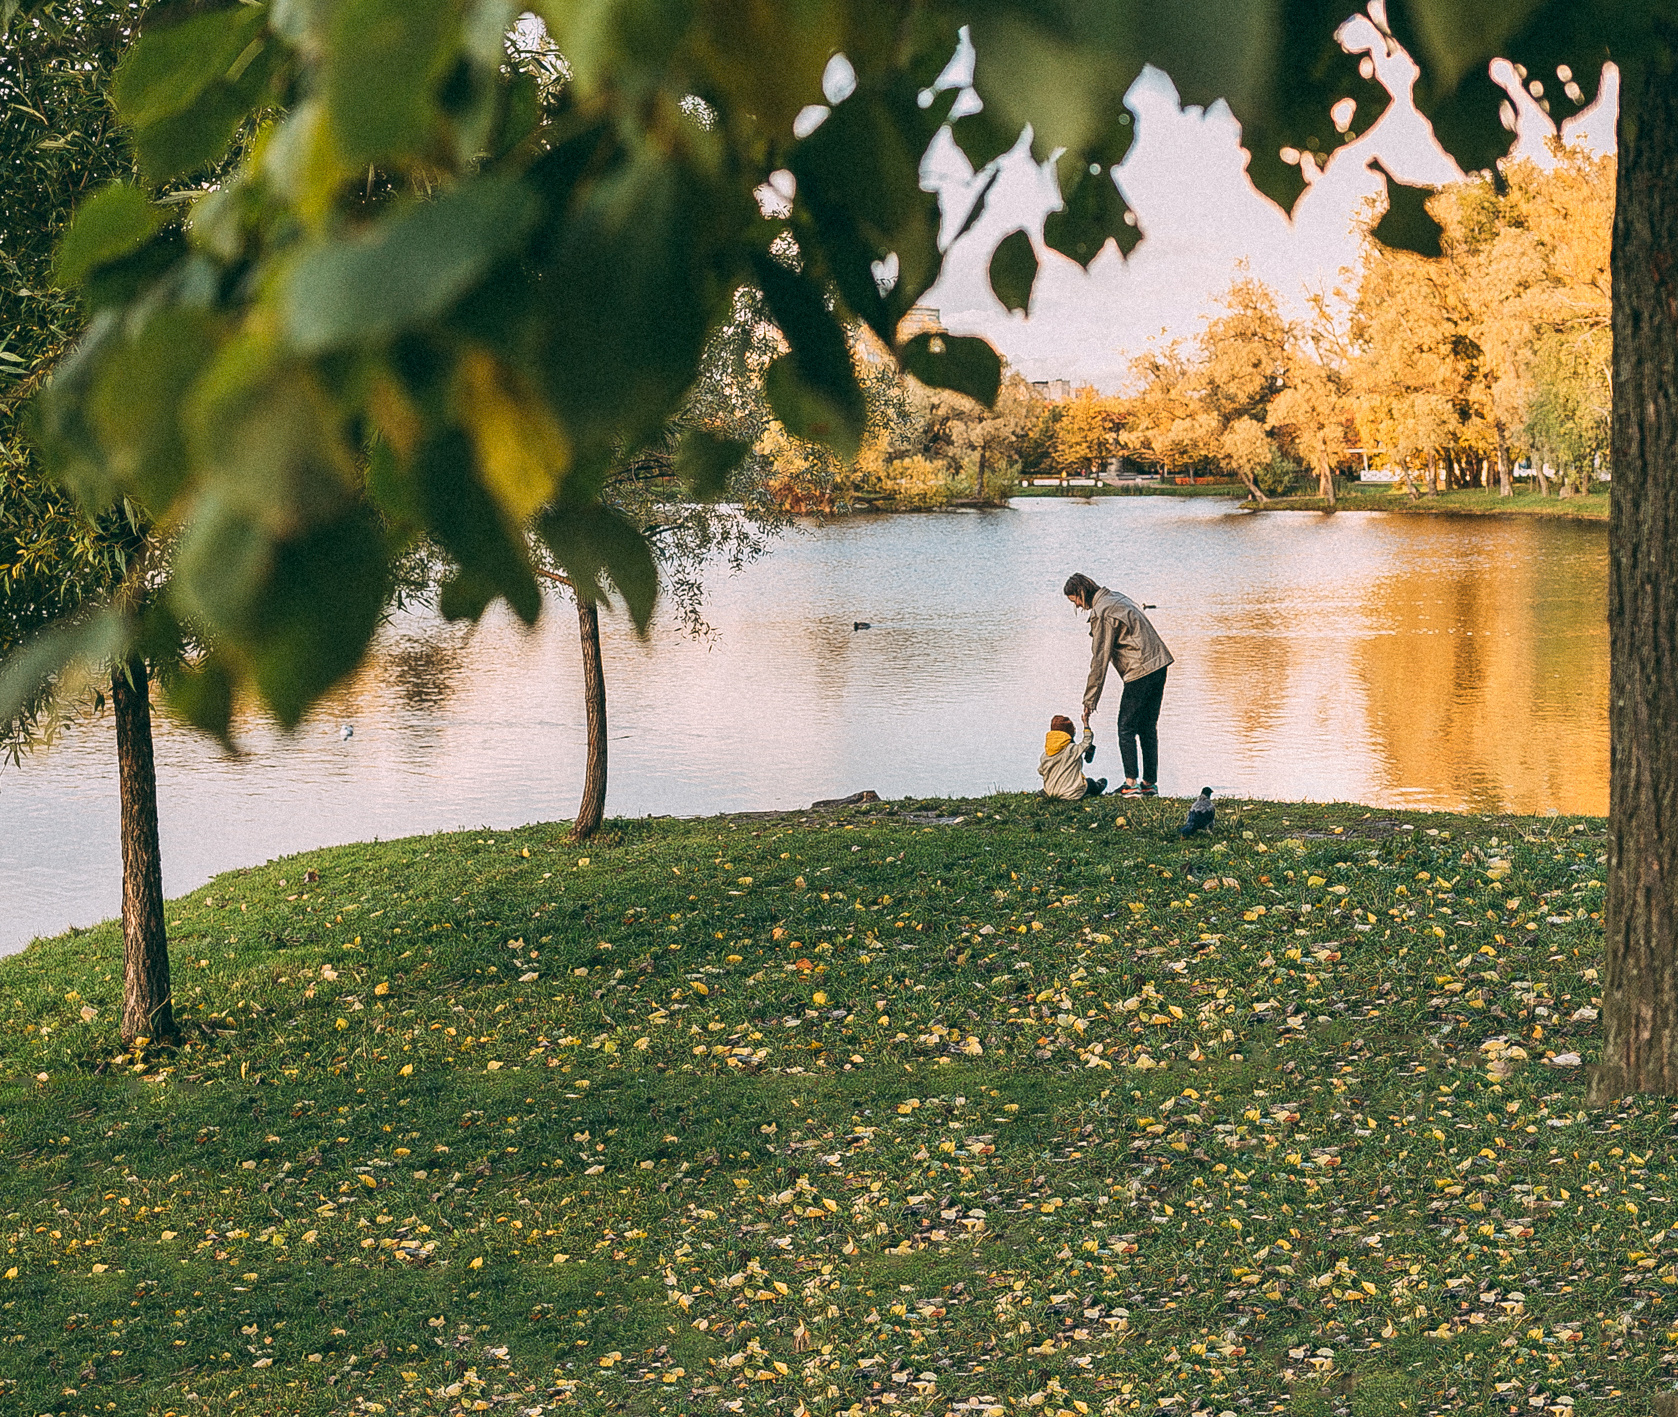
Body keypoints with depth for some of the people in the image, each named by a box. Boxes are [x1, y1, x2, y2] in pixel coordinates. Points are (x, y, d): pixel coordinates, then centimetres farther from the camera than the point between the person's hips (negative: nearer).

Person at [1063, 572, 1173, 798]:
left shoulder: (1101, 613, -13)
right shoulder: (1116, 598, 16)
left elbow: (1099, 661, -14)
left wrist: (1089, 701, -10)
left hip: (1140, 673, -9)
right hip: (1159, 665, 9)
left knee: (1126, 729, -4)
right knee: (1148, 728, 13)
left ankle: (1131, 783, -8)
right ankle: (1150, 783, 14)